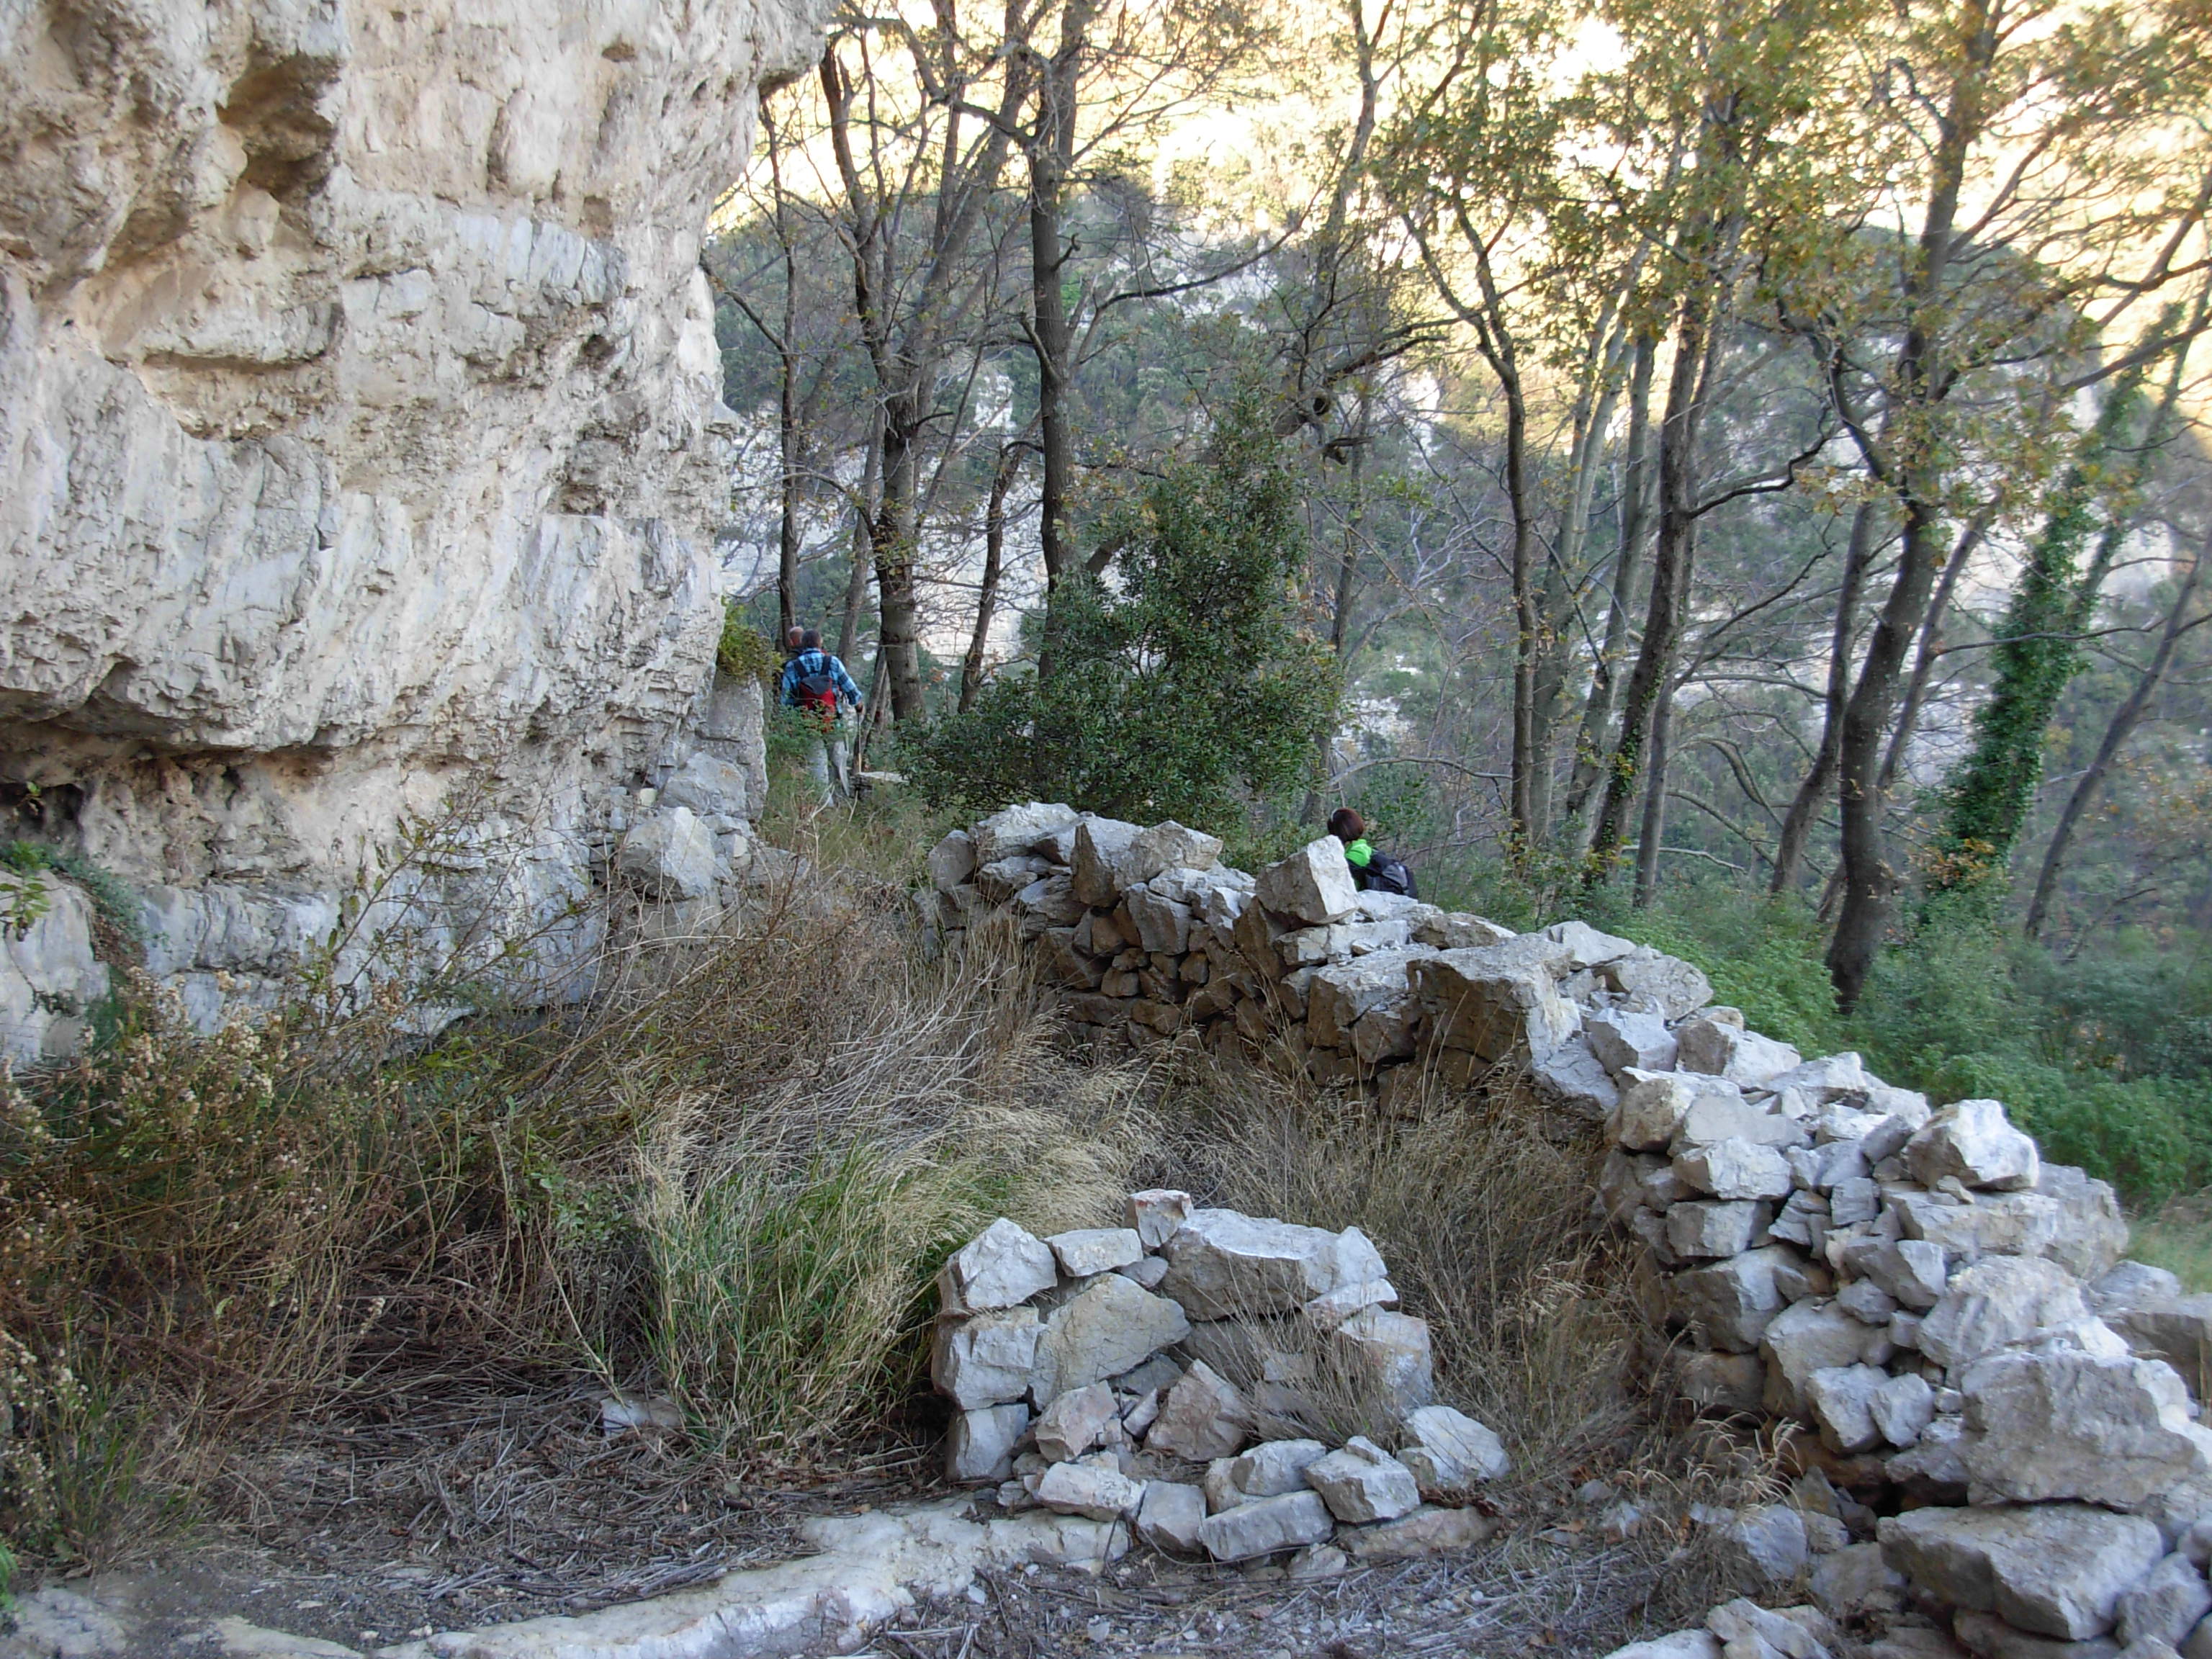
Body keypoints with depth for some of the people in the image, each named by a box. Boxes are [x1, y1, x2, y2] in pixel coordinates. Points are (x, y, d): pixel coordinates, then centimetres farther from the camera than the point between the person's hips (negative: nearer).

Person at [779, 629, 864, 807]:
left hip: (809, 726, 0)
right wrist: (858, 704, 24)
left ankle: (825, 803, -1)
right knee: (837, 763, 10)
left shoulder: (792, 667, 0)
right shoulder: (833, 662, 0)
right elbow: (850, 688, 5)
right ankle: (842, 801, 14)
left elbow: (786, 700, -1)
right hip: (834, 724, 0)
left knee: (816, 765, 3)